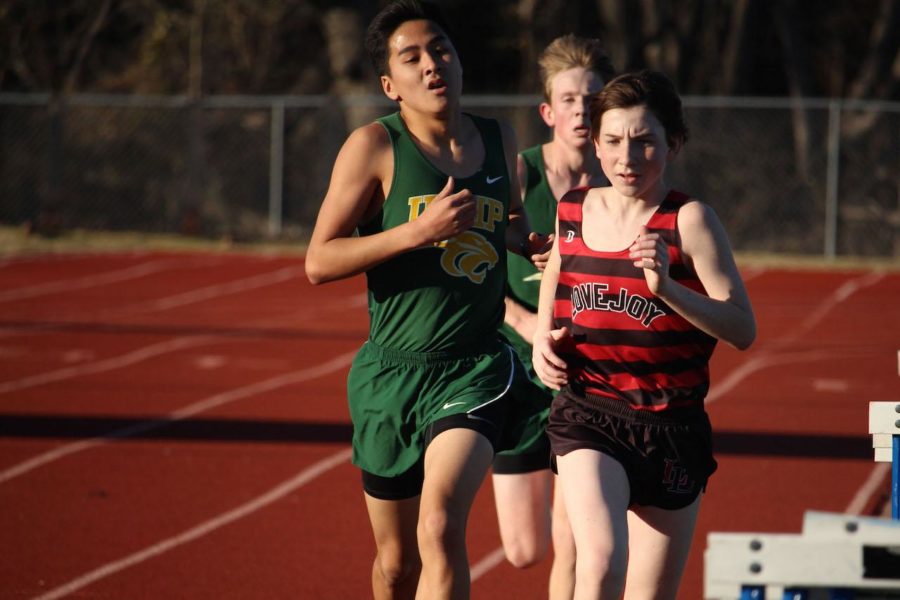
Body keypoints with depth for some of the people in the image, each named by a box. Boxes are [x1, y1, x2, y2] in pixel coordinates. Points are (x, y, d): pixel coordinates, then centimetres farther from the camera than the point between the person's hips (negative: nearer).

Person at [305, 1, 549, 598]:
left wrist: (532, 244, 6)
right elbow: (319, 262, -10)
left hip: (476, 371, 1)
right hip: (391, 371, 0)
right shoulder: (375, 145, -6)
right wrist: (419, 231, -20)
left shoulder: (499, 140, 7)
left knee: (441, 528, -24)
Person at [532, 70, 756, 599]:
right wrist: (542, 343, 4)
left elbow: (743, 328, -12)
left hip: (671, 426, -1)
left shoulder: (689, 221, -7)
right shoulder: (571, 212, 5)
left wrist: (667, 287, -25)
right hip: (587, 417, 1)